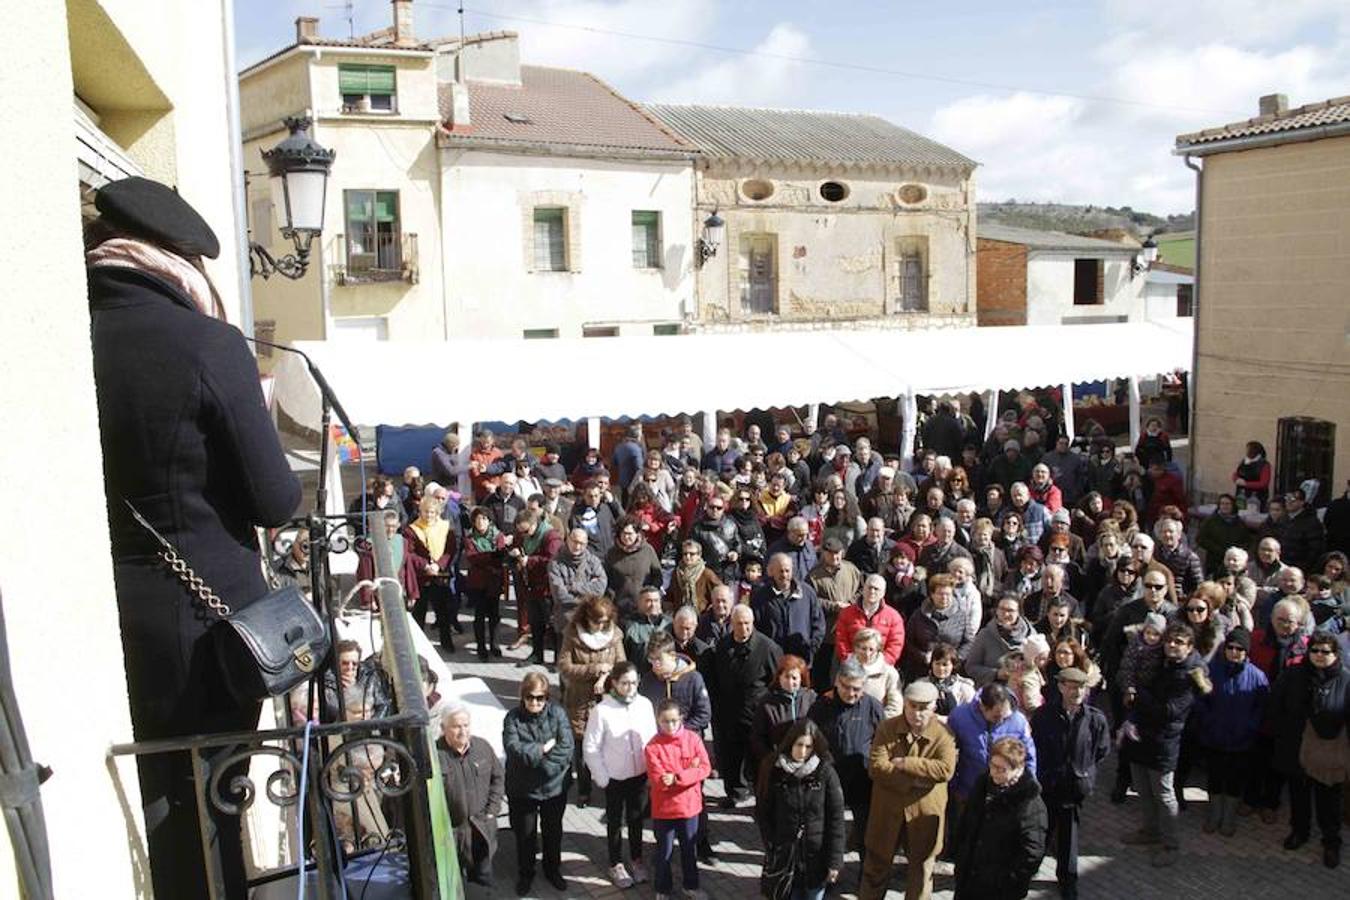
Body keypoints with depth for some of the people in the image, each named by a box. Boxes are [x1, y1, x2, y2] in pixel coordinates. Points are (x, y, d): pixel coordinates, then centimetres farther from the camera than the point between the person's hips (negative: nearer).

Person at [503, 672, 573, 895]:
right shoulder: (513, 717, -12)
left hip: (554, 786, 1)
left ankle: (553, 870, 42)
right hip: (522, 789, -1)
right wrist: (543, 749, -24)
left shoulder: (557, 713, -12)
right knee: (525, 834, 15)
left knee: (553, 831, 20)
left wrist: (531, 755, -23)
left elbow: (566, 748, -20)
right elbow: (513, 749, -24)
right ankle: (525, 874, 38)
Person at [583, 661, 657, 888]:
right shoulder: (601, 711, -21)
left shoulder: (645, 704, -11)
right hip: (615, 777, -3)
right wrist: (602, 778, -10)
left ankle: (636, 859, 40)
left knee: (636, 818, 19)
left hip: (640, 774, 3)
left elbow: (652, 739, 1)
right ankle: (616, 865, 34)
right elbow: (590, 748, -12)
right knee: (615, 821, 15)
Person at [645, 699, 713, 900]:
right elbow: (657, 780, -20)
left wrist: (677, 777, -23)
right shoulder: (653, 746, -15)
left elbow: (705, 768, -12)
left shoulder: (693, 739, -8)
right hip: (664, 808, -2)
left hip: (689, 805, 2)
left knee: (689, 849, 19)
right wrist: (688, 772, -21)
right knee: (664, 851, 13)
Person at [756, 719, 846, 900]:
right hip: (785, 856, 1)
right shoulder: (775, 771, -5)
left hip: (817, 856, -1)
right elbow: (763, 813, 2)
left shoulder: (826, 773, -9)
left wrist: (835, 860, -9)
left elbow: (836, 819, -7)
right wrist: (771, 847, -5)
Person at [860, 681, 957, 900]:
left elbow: (946, 769, -23)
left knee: (921, 870, 14)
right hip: (887, 810, 1)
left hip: (924, 813, 0)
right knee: (876, 866, 15)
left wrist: (906, 764, -23)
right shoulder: (887, 728, -6)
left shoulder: (943, 734, -8)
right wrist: (915, 780, -21)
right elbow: (876, 767, -15)